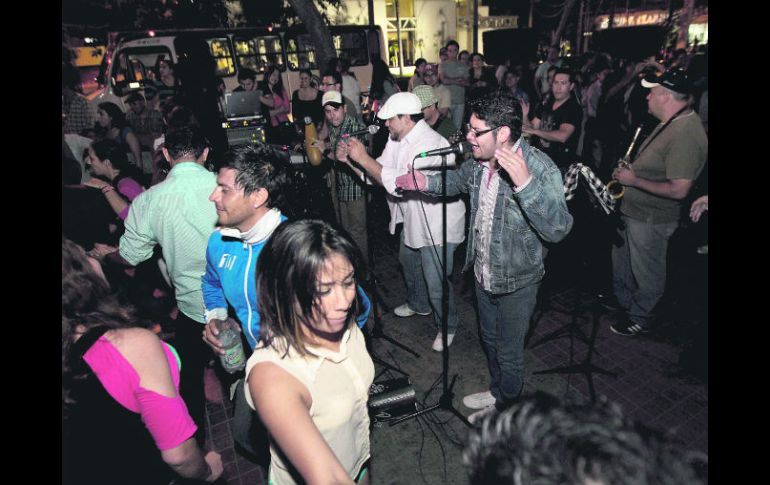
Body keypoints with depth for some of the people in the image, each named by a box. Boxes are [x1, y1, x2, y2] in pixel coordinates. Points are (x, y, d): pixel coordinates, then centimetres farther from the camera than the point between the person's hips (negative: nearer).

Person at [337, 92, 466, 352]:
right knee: (408, 260, 29)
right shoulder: (398, 140, 2)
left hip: (437, 225, -10)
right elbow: (377, 172, 2)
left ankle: (447, 326, 26)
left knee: (436, 284, -3)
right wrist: (349, 159, -13)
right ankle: (419, 304, 55)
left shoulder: (430, 144, -29)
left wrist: (363, 158, -32)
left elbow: (399, 184, -37)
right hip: (413, 220, 10)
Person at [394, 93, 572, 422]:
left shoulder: (540, 168, -27)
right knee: (490, 340, 28)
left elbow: (558, 229, -37)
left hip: (516, 282, -7)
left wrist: (525, 183, -49)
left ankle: (505, 410, 42)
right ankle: (497, 391, 54)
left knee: (509, 352, 15)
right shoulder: (480, 162, -7)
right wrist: (425, 182, -2)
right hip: (484, 273, 7)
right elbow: (458, 179, 16)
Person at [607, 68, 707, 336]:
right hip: (633, 208, 10)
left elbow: (678, 190, -31)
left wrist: (634, 180, -23)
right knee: (621, 261, 25)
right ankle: (620, 299, 47)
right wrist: (630, 169, 4)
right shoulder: (671, 122, 4)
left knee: (646, 273, 10)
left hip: (651, 219, -10)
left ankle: (639, 318, 30)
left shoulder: (686, 135, -27)